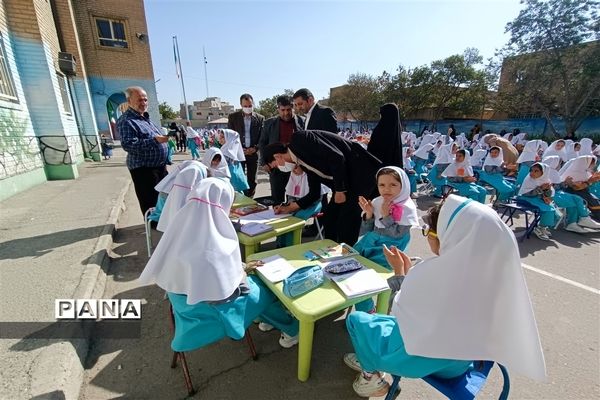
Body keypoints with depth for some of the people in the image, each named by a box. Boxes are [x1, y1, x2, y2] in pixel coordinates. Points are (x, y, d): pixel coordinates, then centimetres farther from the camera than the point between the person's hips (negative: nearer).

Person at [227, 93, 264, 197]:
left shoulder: (260, 118, 3)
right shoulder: (233, 117, 2)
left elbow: (262, 137, 3)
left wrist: (255, 148, -11)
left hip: (253, 153, 1)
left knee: (252, 181, 7)